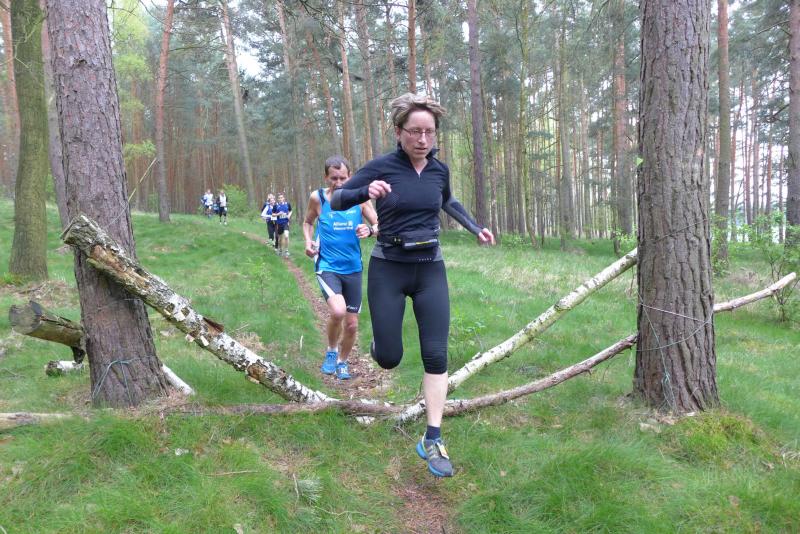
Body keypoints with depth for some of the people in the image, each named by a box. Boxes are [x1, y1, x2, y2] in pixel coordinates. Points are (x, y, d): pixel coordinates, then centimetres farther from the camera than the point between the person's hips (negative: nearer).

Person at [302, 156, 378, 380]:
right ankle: (331, 351, 3)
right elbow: (307, 222, 14)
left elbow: (380, 226, 2)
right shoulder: (317, 198, -4)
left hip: (353, 269, 3)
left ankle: (342, 362, 39)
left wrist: (370, 230, -21)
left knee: (352, 324, 10)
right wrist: (308, 241, -5)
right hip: (327, 267, -3)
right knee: (338, 312, -28)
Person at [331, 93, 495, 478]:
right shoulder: (382, 167, -10)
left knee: (436, 355, -3)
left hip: (431, 270, 3)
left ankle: (432, 440, 7)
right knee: (389, 359, 1)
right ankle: (378, 341, 39)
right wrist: (366, 191, -27)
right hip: (388, 269, -3)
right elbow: (335, 201, -7)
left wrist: (475, 228, 14)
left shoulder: (439, 170, 3)